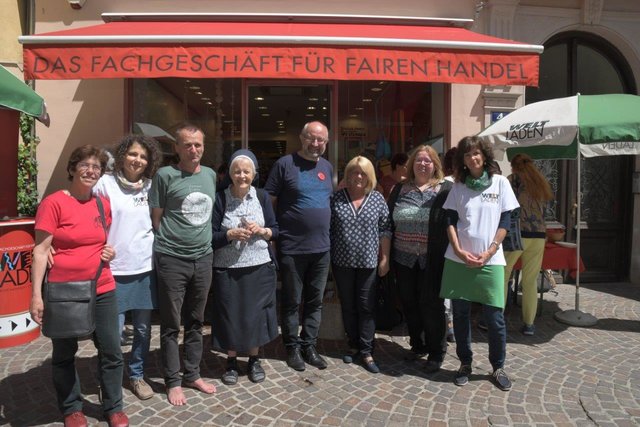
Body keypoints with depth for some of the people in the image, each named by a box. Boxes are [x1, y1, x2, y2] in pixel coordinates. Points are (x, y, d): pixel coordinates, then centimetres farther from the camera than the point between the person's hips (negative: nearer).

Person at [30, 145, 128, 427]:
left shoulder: (103, 204, 6)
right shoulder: (53, 203, -10)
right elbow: (40, 251, -10)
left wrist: (109, 252, 1)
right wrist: (36, 295, -14)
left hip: (102, 290, 4)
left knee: (111, 351, 9)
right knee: (64, 354, 13)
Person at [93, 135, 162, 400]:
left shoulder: (151, 186, 6)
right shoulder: (105, 183, -5)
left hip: (145, 268, 4)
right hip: (114, 269, -3)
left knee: (143, 329, 12)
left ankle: (137, 375, 31)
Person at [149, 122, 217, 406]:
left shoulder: (211, 175, 9)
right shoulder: (165, 175, -7)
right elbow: (156, 218, -3)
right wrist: (171, 241, -1)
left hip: (203, 258, 5)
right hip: (171, 259, -5)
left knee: (196, 322, 15)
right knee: (171, 325, 6)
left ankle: (192, 374, 29)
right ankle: (173, 381, 20)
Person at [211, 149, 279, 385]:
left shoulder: (262, 197, 1)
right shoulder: (220, 199, -6)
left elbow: (275, 230, 6)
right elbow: (210, 237, -6)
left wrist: (261, 230, -14)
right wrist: (230, 234, -22)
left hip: (259, 267, 2)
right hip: (227, 268, -1)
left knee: (256, 314, 10)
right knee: (230, 315, 7)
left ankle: (254, 359, 30)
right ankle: (231, 361, 28)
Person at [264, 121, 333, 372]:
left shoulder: (327, 167, 11)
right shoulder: (285, 164, -7)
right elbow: (269, 201, -7)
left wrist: (326, 230, 15)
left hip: (321, 247, 6)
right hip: (292, 248, -5)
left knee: (315, 301, 14)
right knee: (291, 301, 9)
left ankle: (309, 346, 28)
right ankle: (293, 347, 24)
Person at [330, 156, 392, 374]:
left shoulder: (377, 199, 0)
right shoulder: (336, 198, -1)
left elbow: (385, 231, 2)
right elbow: (327, 229, 3)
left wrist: (385, 258, -1)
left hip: (368, 262, -1)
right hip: (342, 262, 1)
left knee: (366, 307, 4)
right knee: (348, 306, 12)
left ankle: (366, 352, 13)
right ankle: (354, 345, 27)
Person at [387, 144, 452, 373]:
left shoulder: (445, 189, -2)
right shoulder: (400, 189, 10)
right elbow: (389, 221, 11)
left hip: (432, 259, -4)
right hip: (404, 258, 4)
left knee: (431, 304, 2)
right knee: (409, 303, 12)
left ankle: (436, 352, 19)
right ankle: (417, 345, 30)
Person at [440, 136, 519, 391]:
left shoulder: (500, 183, 4)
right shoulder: (458, 187, 7)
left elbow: (504, 222, 1)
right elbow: (451, 222, 4)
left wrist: (489, 252, -9)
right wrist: (458, 250, -11)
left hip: (490, 260, -1)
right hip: (459, 260, 1)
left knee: (495, 317, 1)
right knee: (460, 314, 7)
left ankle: (498, 367, 20)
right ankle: (465, 363, 23)